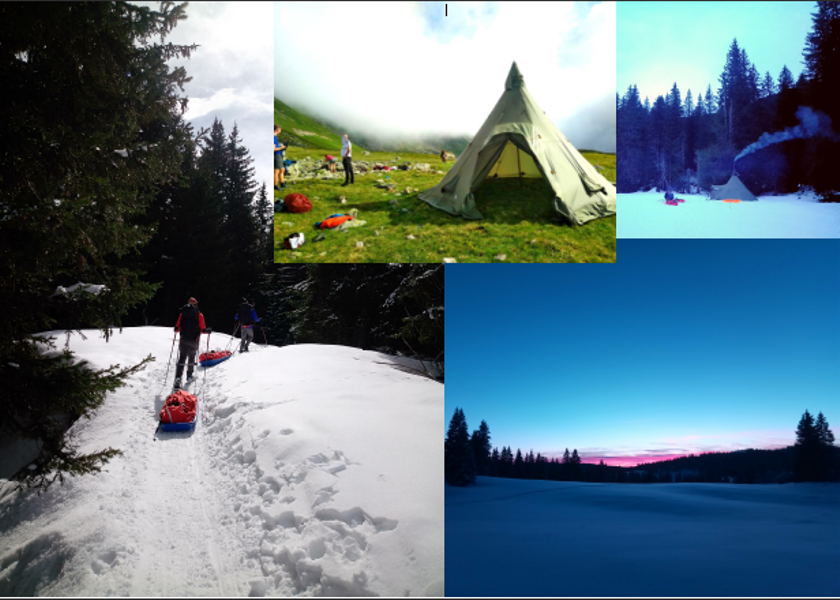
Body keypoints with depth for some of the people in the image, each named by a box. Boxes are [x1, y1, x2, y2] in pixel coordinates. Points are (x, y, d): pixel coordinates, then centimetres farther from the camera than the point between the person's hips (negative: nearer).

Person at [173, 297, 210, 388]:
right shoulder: (199, 315, -4)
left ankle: (178, 378, -14)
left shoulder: (182, 314, 1)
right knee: (191, 357, 19)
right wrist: (208, 331, 14)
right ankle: (189, 375, 26)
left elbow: (177, 327, 1)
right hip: (194, 341, -1)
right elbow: (202, 329, -7)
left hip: (184, 340, 1)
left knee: (182, 358, 0)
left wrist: (176, 329, 25)